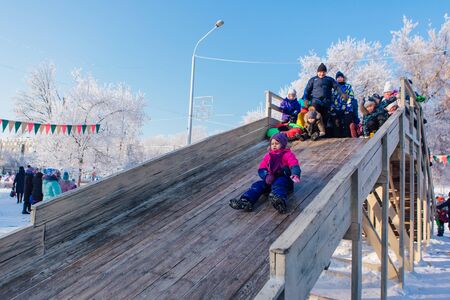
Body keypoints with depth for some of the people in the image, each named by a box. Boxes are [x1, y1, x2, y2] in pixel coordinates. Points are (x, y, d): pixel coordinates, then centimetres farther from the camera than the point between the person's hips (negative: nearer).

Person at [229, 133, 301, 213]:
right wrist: (266, 176, -13)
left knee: (278, 184, -38)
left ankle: (279, 200, -71)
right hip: (270, 180, 5)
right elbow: (261, 169, 11)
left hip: (284, 180, -5)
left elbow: (294, 166, -13)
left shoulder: (288, 155, 3)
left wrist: (295, 175, -38)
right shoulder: (268, 155, 18)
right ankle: (245, 201, -41)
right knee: (258, 185, -20)